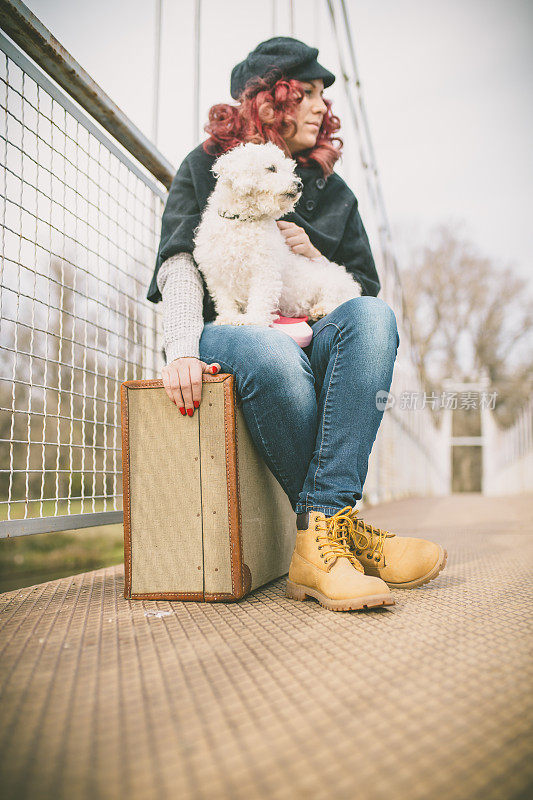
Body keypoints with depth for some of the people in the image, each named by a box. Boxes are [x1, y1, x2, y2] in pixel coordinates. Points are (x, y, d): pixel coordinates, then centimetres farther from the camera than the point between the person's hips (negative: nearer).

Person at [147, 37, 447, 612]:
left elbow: (366, 288, 21)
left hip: (310, 333, 4)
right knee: (273, 354, -40)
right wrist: (182, 349, -23)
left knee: (374, 317, -31)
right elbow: (179, 264, -5)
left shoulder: (331, 191, 21)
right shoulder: (207, 166, 11)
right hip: (226, 329, -3)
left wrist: (316, 260, -1)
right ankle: (342, 523, -27)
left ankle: (321, 530, -39)